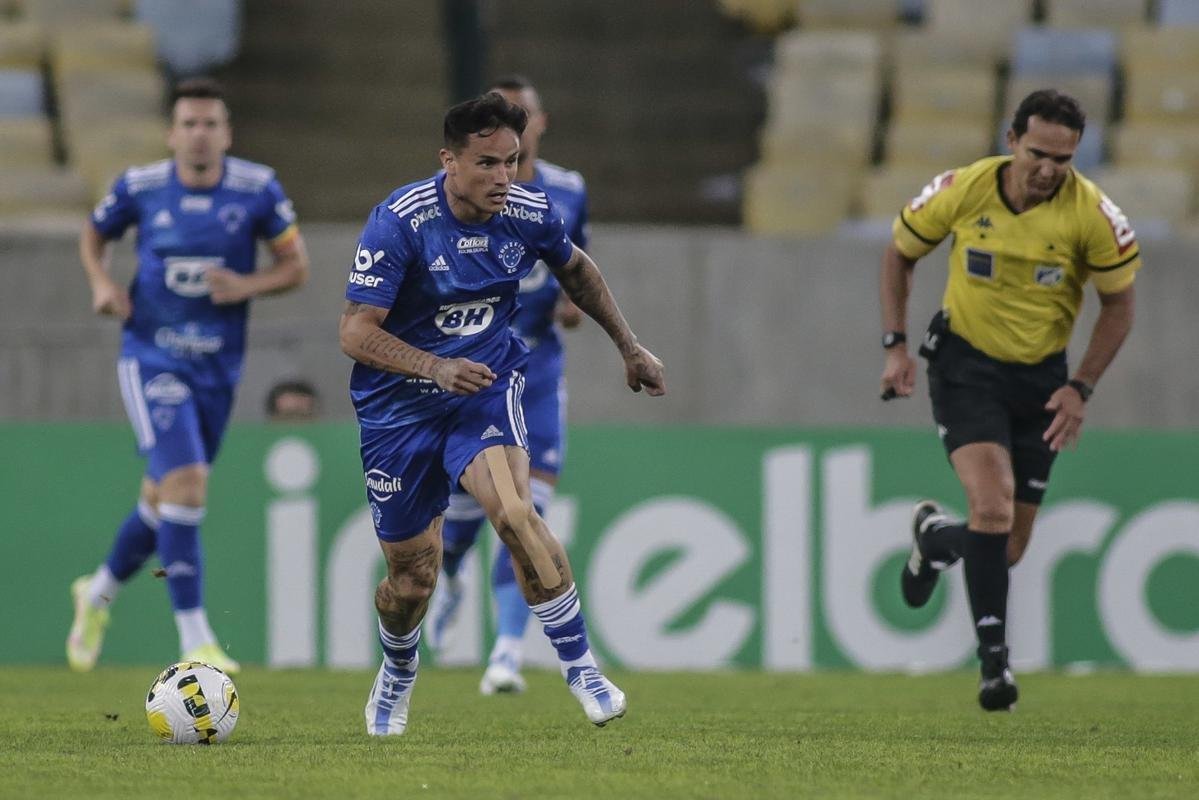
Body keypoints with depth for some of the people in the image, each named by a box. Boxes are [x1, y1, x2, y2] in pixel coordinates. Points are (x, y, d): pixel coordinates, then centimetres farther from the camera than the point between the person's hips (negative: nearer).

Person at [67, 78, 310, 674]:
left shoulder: (257, 189, -4)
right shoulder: (140, 188, -5)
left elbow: (296, 266, 3)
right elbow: (93, 235, 14)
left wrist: (248, 285, -16)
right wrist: (102, 283, -5)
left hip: (217, 367, 3)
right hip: (151, 358, -3)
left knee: (163, 501, 14)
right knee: (185, 480, -21)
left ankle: (98, 594, 43)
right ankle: (194, 641, -19)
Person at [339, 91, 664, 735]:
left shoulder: (530, 212, -7)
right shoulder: (400, 221, -20)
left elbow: (575, 269, 17)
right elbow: (356, 332, -20)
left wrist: (628, 346, 23)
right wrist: (436, 368, -35)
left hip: (488, 387, 1)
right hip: (400, 404, -1)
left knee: (514, 513, -28)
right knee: (412, 575, 5)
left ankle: (581, 669, -19)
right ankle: (396, 677, 40)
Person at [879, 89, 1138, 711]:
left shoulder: (1092, 214, -14)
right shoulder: (962, 191, -14)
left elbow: (1118, 304, -1)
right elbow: (899, 255, 4)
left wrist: (1080, 389, -8)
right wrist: (895, 346, -4)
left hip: (1040, 378, 2)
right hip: (966, 363, -2)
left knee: (1010, 549, 7)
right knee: (992, 504, -24)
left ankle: (935, 537, 42)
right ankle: (994, 659, -17)